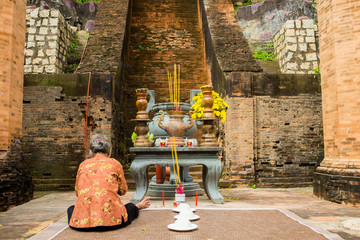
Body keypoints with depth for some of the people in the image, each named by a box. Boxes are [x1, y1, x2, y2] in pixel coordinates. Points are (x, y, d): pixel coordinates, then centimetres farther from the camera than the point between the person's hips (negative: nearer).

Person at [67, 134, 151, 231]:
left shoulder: (83, 165, 10)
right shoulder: (115, 164, 5)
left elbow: (77, 192, 19)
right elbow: (123, 191, 15)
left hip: (81, 220, 2)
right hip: (110, 219, -2)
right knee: (131, 206, 28)